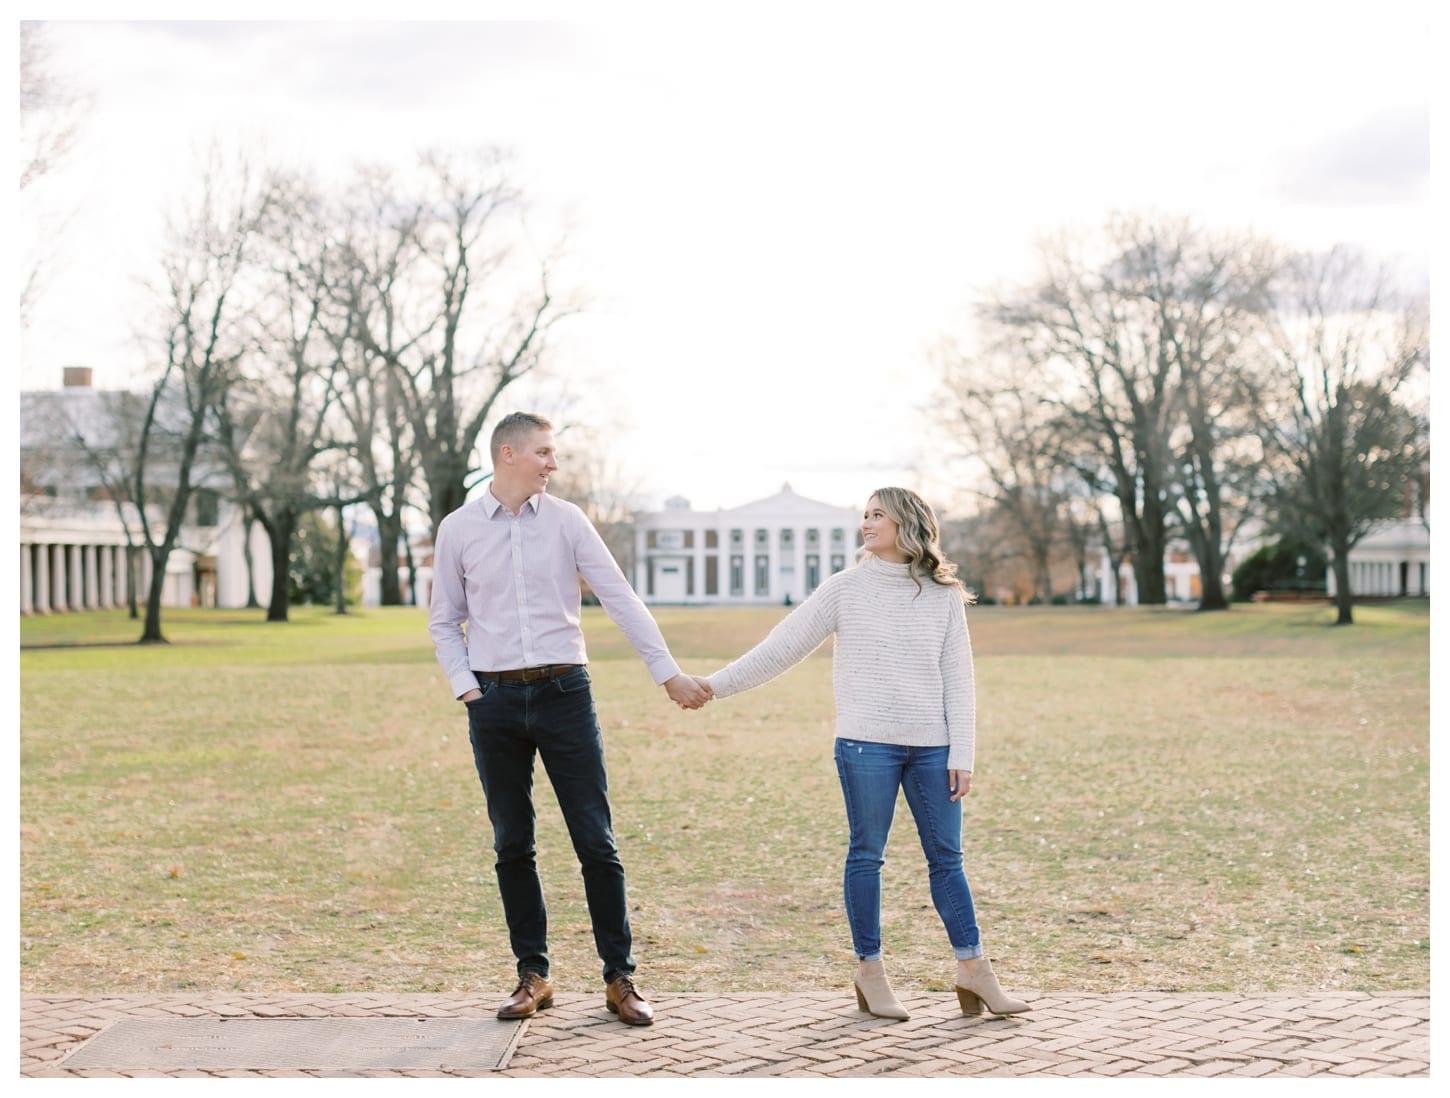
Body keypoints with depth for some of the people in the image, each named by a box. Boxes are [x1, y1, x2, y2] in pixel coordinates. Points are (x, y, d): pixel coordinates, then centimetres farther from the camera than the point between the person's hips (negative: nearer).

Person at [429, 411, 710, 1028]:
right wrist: (466, 690, -2)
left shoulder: (566, 521, 2)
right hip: (495, 700, 1)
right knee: (512, 845, 7)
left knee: (596, 841, -2)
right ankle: (533, 976, 19)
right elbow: (445, 622, 11)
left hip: (563, 692, -1)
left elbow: (620, 600, 0)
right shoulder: (457, 530, 3)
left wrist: (669, 674, -4)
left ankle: (619, 979, 6)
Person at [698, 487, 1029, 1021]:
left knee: (947, 858, 5)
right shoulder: (845, 588, 3)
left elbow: (958, 680, 6)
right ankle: (870, 974, 13)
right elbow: (783, 646, 4)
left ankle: (974, 971, 12)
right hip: (866, 743, -1)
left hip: (931, 747, 1)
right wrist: (718, 684, 0)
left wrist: (962, 754, 0)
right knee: (866, 855, 3)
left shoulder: (943, 596, 6)